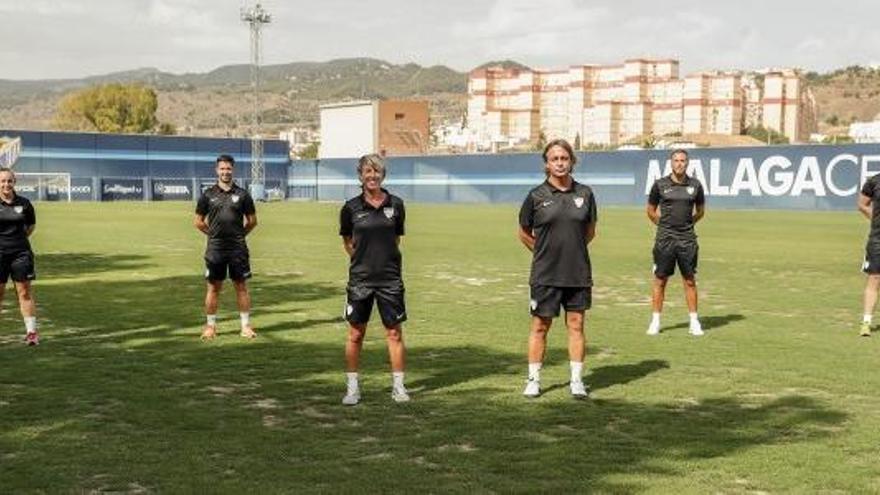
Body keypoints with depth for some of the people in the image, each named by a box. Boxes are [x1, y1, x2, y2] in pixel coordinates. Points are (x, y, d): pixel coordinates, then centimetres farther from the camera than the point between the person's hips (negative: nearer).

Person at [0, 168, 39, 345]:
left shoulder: (24, 203, 2)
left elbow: (31, 225, 17)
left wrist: (19, 238, 6)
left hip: (20, 252, 1)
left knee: (25, 291, 0)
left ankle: (31, 331, 2)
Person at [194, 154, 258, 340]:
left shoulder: (242, 195, 3)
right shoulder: (208, 194, 4)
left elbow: (252, 221, 10)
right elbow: (199, 222, 10)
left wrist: (239, 234, 7)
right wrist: (214, 234, 6)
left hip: (238, 248, 0)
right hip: (215, 248, 0)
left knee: (241, 287, 3)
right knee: (213, 288, 5)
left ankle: (246, 325, 9)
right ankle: (210, 326, 14)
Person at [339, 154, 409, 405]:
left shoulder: (395, 205, 1)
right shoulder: (351, 208, -2)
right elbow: (347, 241, 12)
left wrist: (386, 258, 7)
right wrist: (363, 259, 6)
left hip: (390, 278, 1)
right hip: (360, 278, 0)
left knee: (395, 333, 3)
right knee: (355, 334, 5)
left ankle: (398, 386, 14)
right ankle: (352, 387, 15)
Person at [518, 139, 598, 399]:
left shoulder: (585, 193, 2)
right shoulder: (536, 196, -5)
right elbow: (524, 234, 7)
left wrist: (571, 248, 10)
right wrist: (545, 252, 9)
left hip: (578, 273, 2)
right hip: (545, 273, -2)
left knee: (576, 324, 6)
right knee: (540, 325, 5)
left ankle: (576, 380, 15)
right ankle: (533, 379, 16)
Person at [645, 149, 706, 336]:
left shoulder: (695, 185, 4)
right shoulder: (660, 184, 0)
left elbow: (700, 211, 18)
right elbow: (650, 210, 12)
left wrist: (687, 223, 12)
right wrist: (664, 224, 10)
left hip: (687, 238, 1)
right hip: (665, 238, -1)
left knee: (690, 280, 4)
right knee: (660, 280, 2)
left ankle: (694, 321, 11)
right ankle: (655, 320, 11)